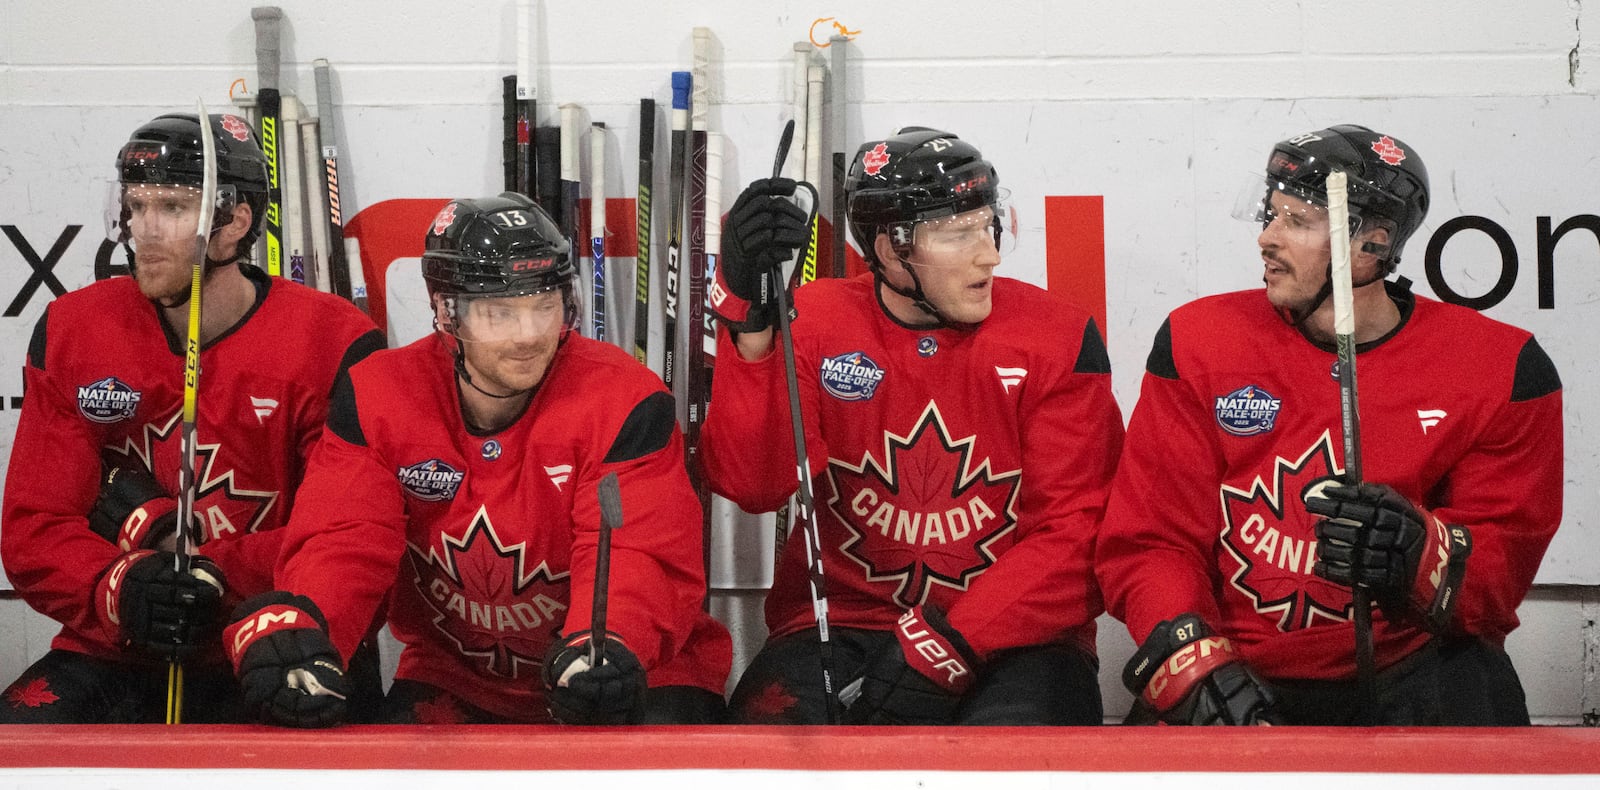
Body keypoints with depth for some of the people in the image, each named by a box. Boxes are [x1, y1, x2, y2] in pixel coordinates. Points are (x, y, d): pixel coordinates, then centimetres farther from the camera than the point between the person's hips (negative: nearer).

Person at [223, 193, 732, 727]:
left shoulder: (623, 401, -17)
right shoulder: (378, 398, -7)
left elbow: (640, 558, -24)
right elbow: (345, 542, -12)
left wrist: (604, 650, -47)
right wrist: (291, 626, -35)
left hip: (632, 676, -2)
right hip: (456, 677, 3)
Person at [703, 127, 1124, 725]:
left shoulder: (1056, 336, -3)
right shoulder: (815, 323, 0)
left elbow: (1076, 532, -6)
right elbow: (752, 484, -14)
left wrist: (952, 642, -18)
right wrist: (750, 322, -27)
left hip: (1012, 632, -1)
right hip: (842, 624, 1)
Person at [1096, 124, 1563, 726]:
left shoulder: (1498, 369, -1)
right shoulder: (1199, 342, 1)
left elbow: (1501, 569, -2)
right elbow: (1149, 542, -1)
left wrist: (1418, 555, -25)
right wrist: (1197, 669, -18)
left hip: (1409, 670, 0)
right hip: (1241, 675, 0)